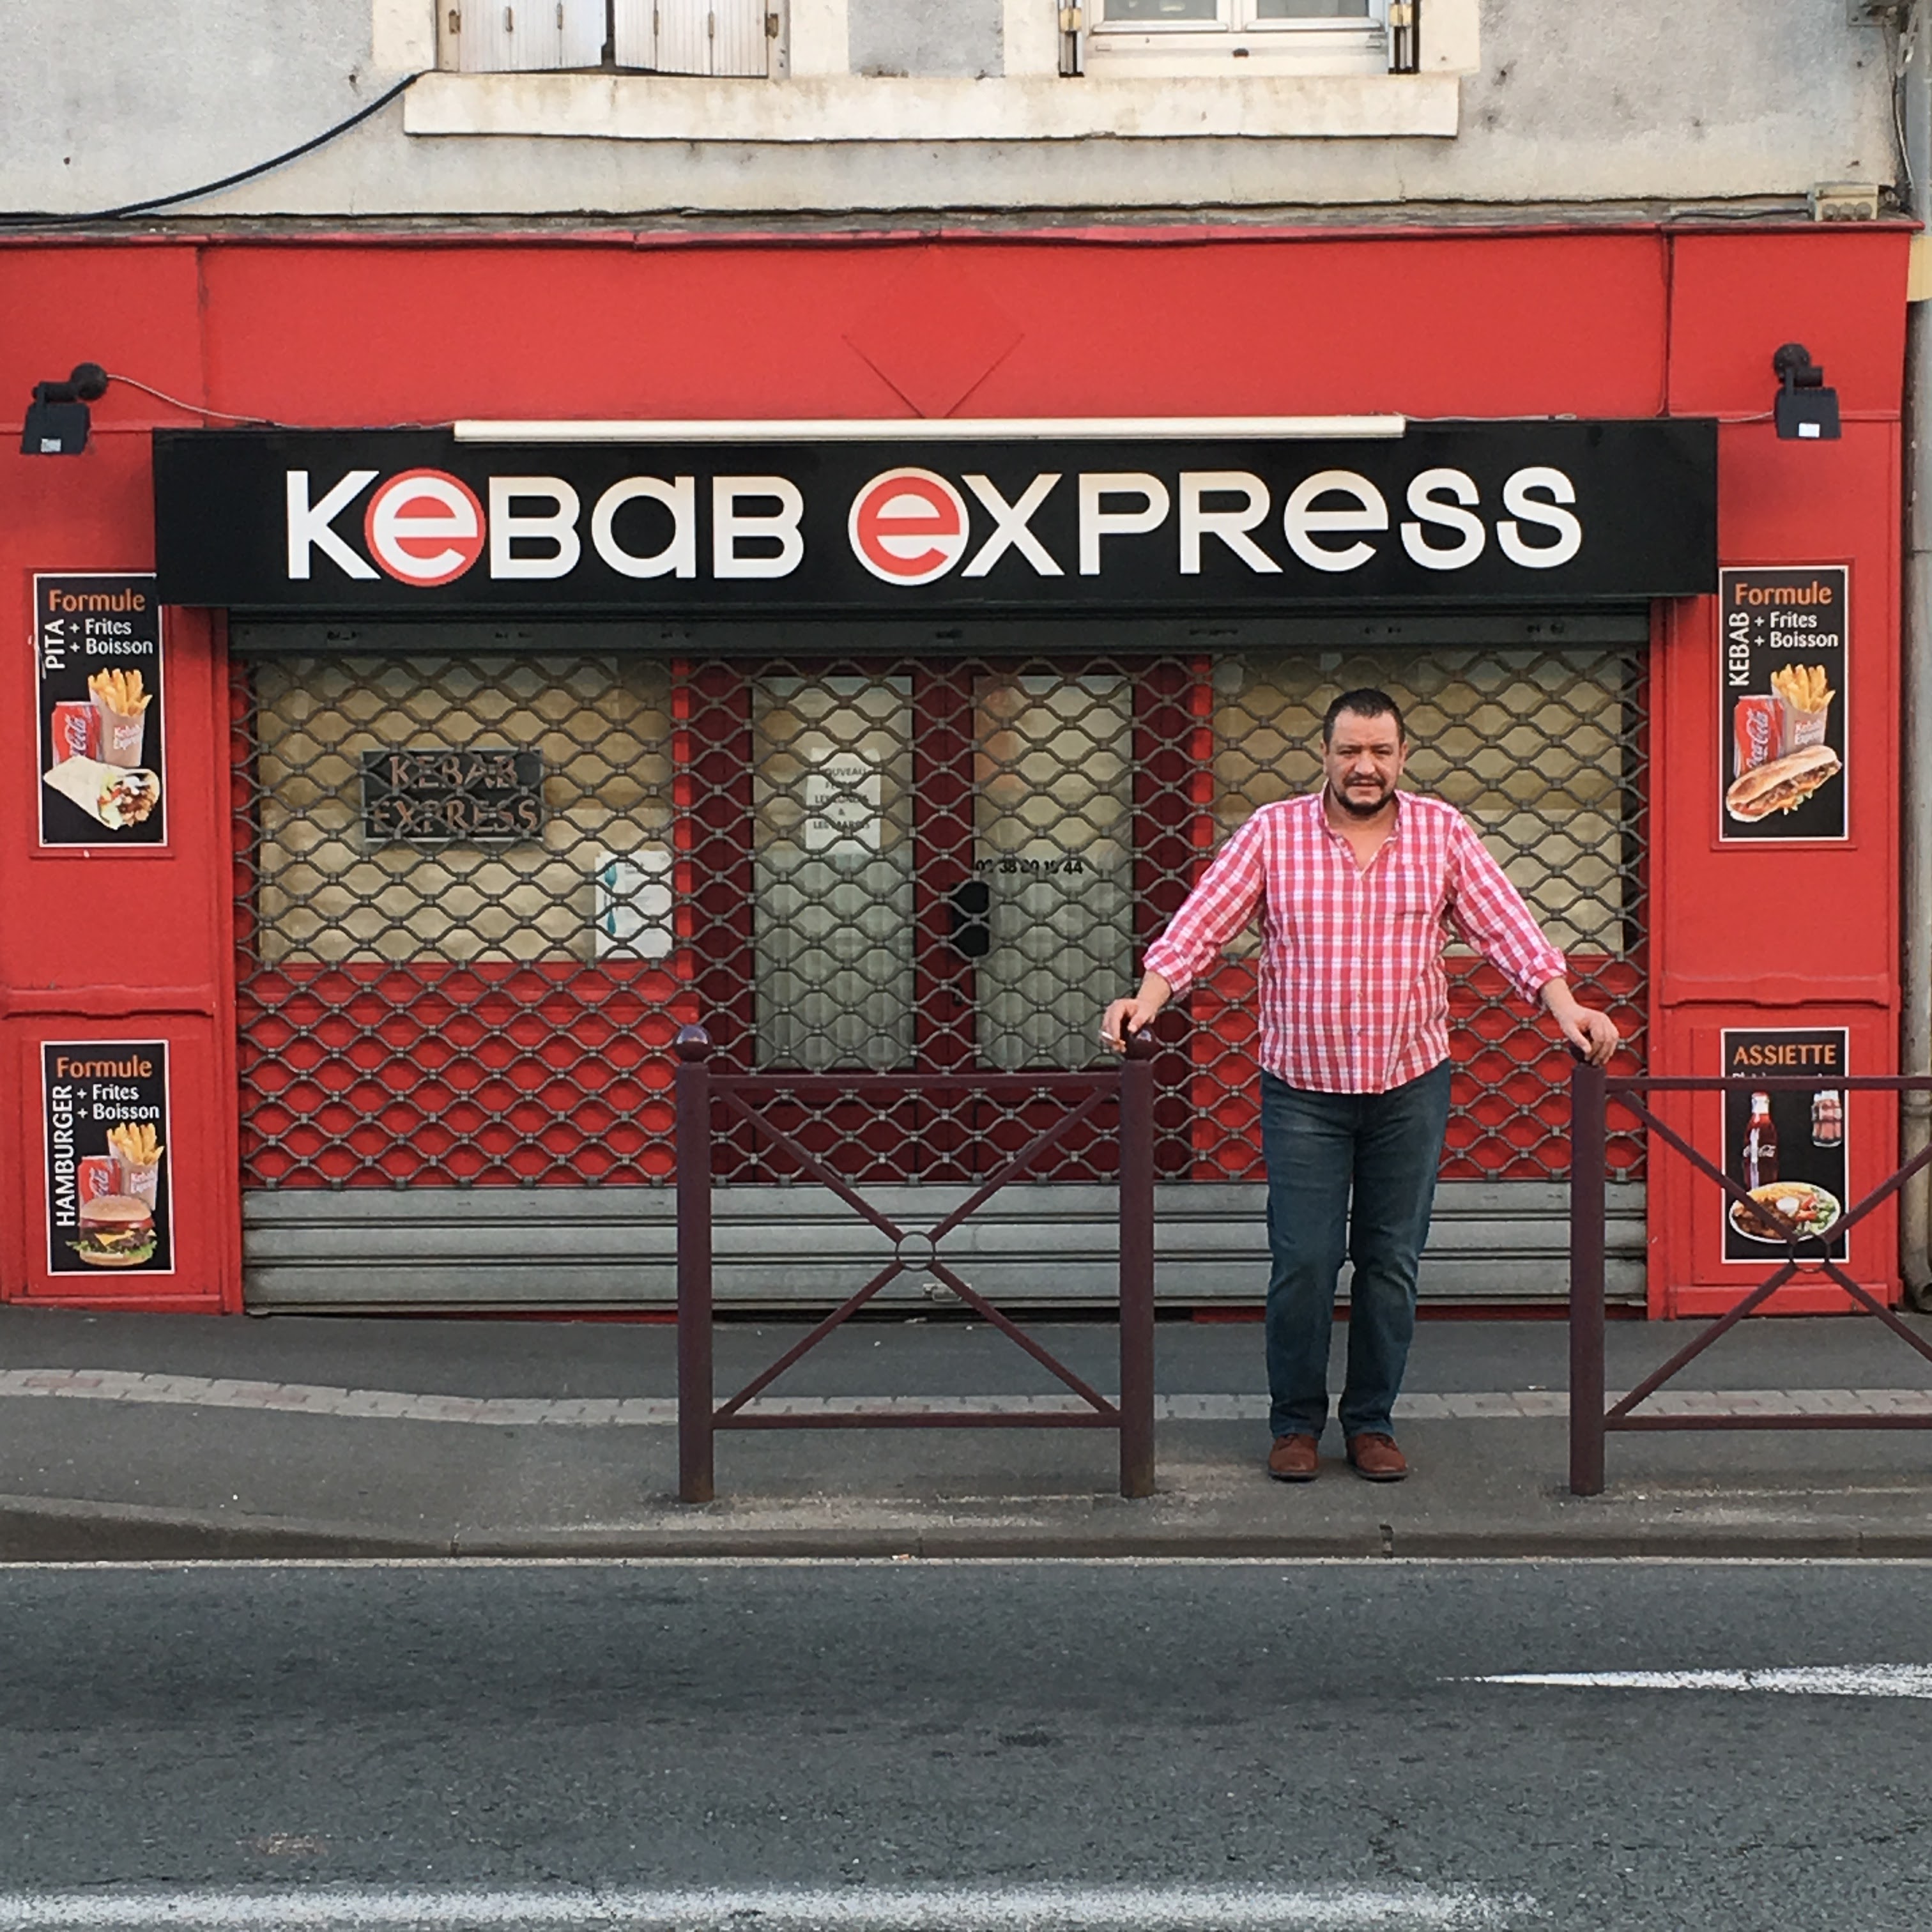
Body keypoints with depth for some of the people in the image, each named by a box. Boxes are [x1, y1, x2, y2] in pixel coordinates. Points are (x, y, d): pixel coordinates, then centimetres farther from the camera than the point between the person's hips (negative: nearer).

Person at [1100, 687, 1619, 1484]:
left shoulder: (1443, 831, 2)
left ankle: (1372, 1422, 20)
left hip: (1411, 1085, 2)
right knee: (1302, 1262, -1)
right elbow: (1200, 923, -6)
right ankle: (1295, 1423, 15)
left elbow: (1505, 926, 0)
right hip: (1303, 1088, -1)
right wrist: (1147, 1000, -19)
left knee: (1391, 1262, 8)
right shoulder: (1272, 832, -2)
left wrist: (1566, 1007, -11)